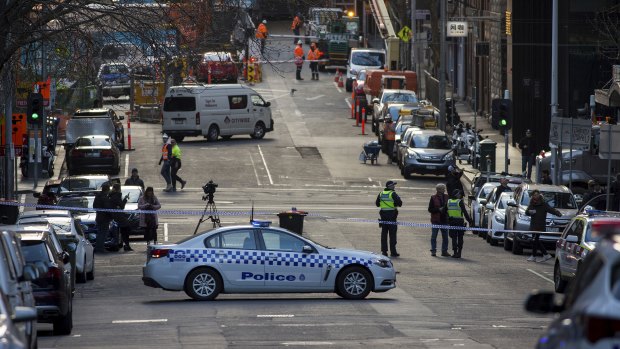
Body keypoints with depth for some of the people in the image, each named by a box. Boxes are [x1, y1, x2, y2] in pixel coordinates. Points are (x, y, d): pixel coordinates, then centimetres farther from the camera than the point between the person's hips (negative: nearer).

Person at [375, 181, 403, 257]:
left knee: (384, 233, 9)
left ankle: (384, 251, 7)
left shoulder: (381, 194, 7)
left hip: (383, 215, 5)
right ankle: (393, 251, -3)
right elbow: (399, 203, -13)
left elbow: (377, 204, 13)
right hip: (392, 215, -5)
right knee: (392, 234, -2)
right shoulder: (393, 194, -11)